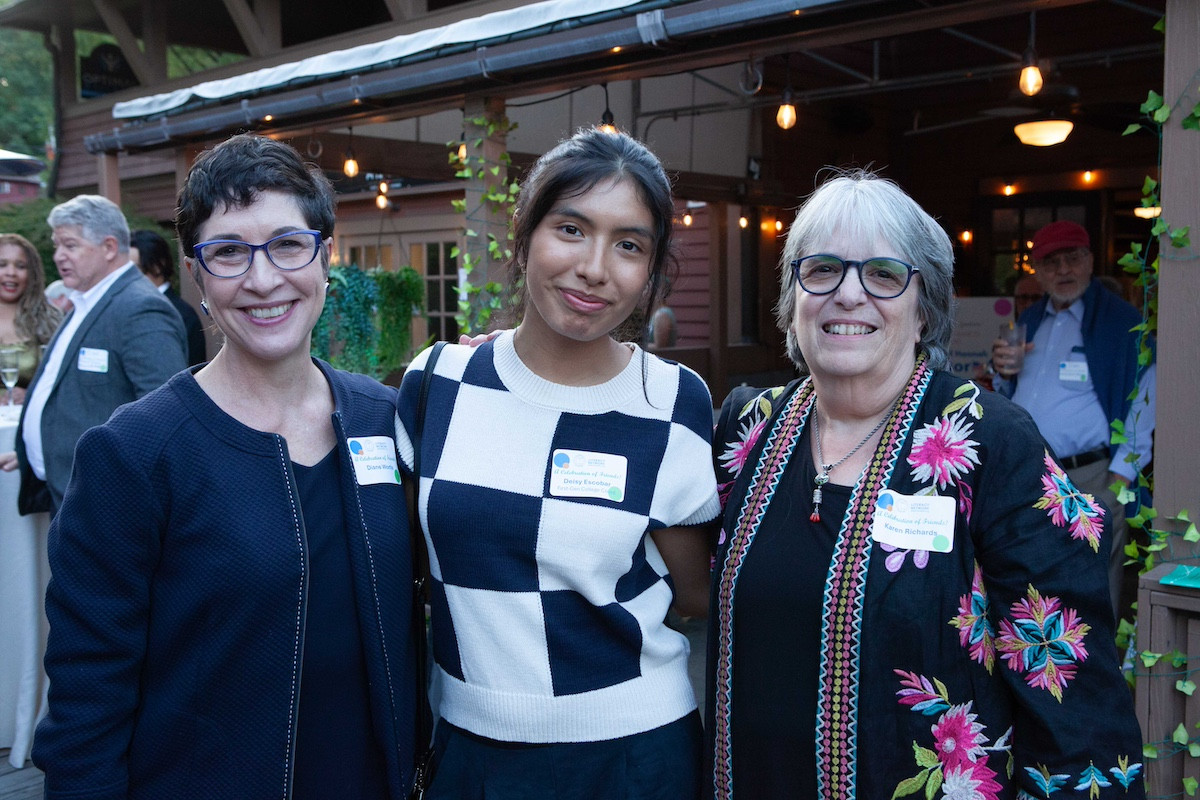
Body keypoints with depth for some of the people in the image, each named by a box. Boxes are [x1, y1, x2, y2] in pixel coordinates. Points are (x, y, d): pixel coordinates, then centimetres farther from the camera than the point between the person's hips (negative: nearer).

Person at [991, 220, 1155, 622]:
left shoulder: (1123, 322, -4)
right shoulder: (1029, 321, 16)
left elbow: (1145, 403, -10)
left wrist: (1120, 478, -16)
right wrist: (1002, 371, 4)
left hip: (1089, 481, -6)